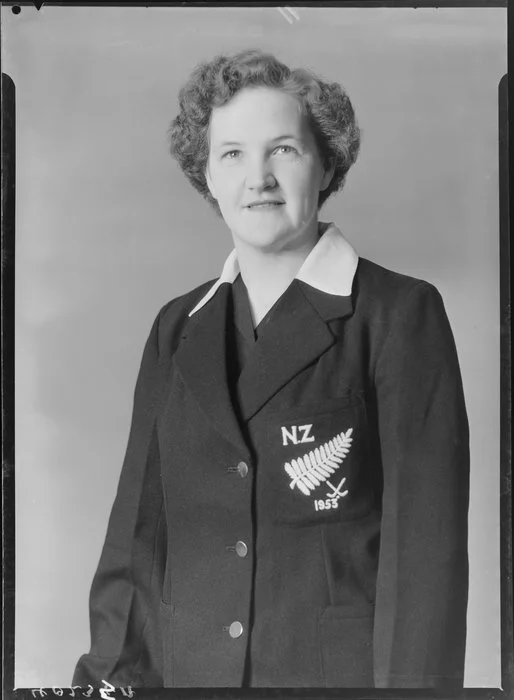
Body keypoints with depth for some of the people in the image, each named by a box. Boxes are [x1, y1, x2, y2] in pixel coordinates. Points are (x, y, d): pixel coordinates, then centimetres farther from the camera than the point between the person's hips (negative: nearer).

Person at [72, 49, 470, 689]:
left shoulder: (401, 313, -7)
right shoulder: (177, 329, 6)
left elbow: (426, 543, -11)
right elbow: (137, 533, 6)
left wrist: (414, 680, -15)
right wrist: (115, 675, -2)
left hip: (342, 667, -3)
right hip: (188, 670, 4)